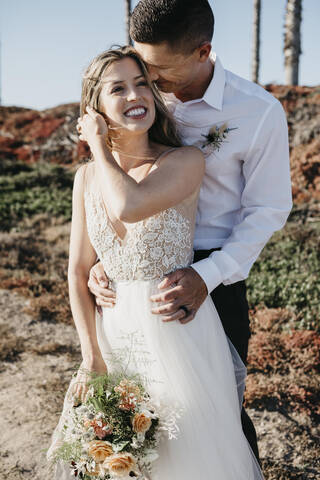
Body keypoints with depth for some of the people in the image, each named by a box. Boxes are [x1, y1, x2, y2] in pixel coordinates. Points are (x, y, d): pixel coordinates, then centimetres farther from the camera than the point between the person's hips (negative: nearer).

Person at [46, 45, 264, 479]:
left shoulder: (186, 162, -11)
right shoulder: (87, 177, 1)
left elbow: (129, 206, -30)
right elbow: (78, 272, 3)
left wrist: (99, 146, -13)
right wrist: (92, 358, -1)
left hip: (178, 332, -4)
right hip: (113, 331, 4)